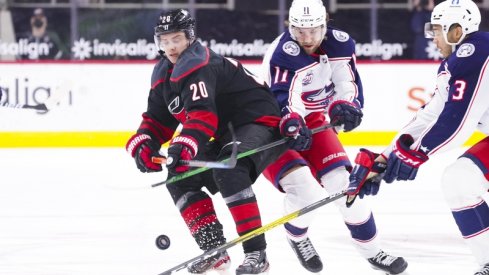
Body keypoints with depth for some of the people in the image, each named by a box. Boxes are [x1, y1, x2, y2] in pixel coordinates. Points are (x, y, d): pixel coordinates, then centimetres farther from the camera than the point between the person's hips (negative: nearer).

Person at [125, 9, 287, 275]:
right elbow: (157, 118, 13)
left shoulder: (197, 65, -22)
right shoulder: (164, 74, 9)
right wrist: (143, 145, -7)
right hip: (228, 134, 11)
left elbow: (202, 114, -37)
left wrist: (184, 145, -52)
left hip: (260, 122, -11)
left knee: (229, 171, -35)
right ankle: (214, 250, 5)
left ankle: (256, 253, -36)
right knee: (180, 178, 5)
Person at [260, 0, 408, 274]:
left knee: (345, 182, -4)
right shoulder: (282, 54, -27)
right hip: (272, 128, -5)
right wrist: (292, 125, -55)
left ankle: (372, 251, 11)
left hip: (313, 121, 6)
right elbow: (283, 99, -36)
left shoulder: (340, 43, -8)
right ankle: (296, 237, 12)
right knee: (305, 191, -22)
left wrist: (344, 106, -30)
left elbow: (349, 84, -8)